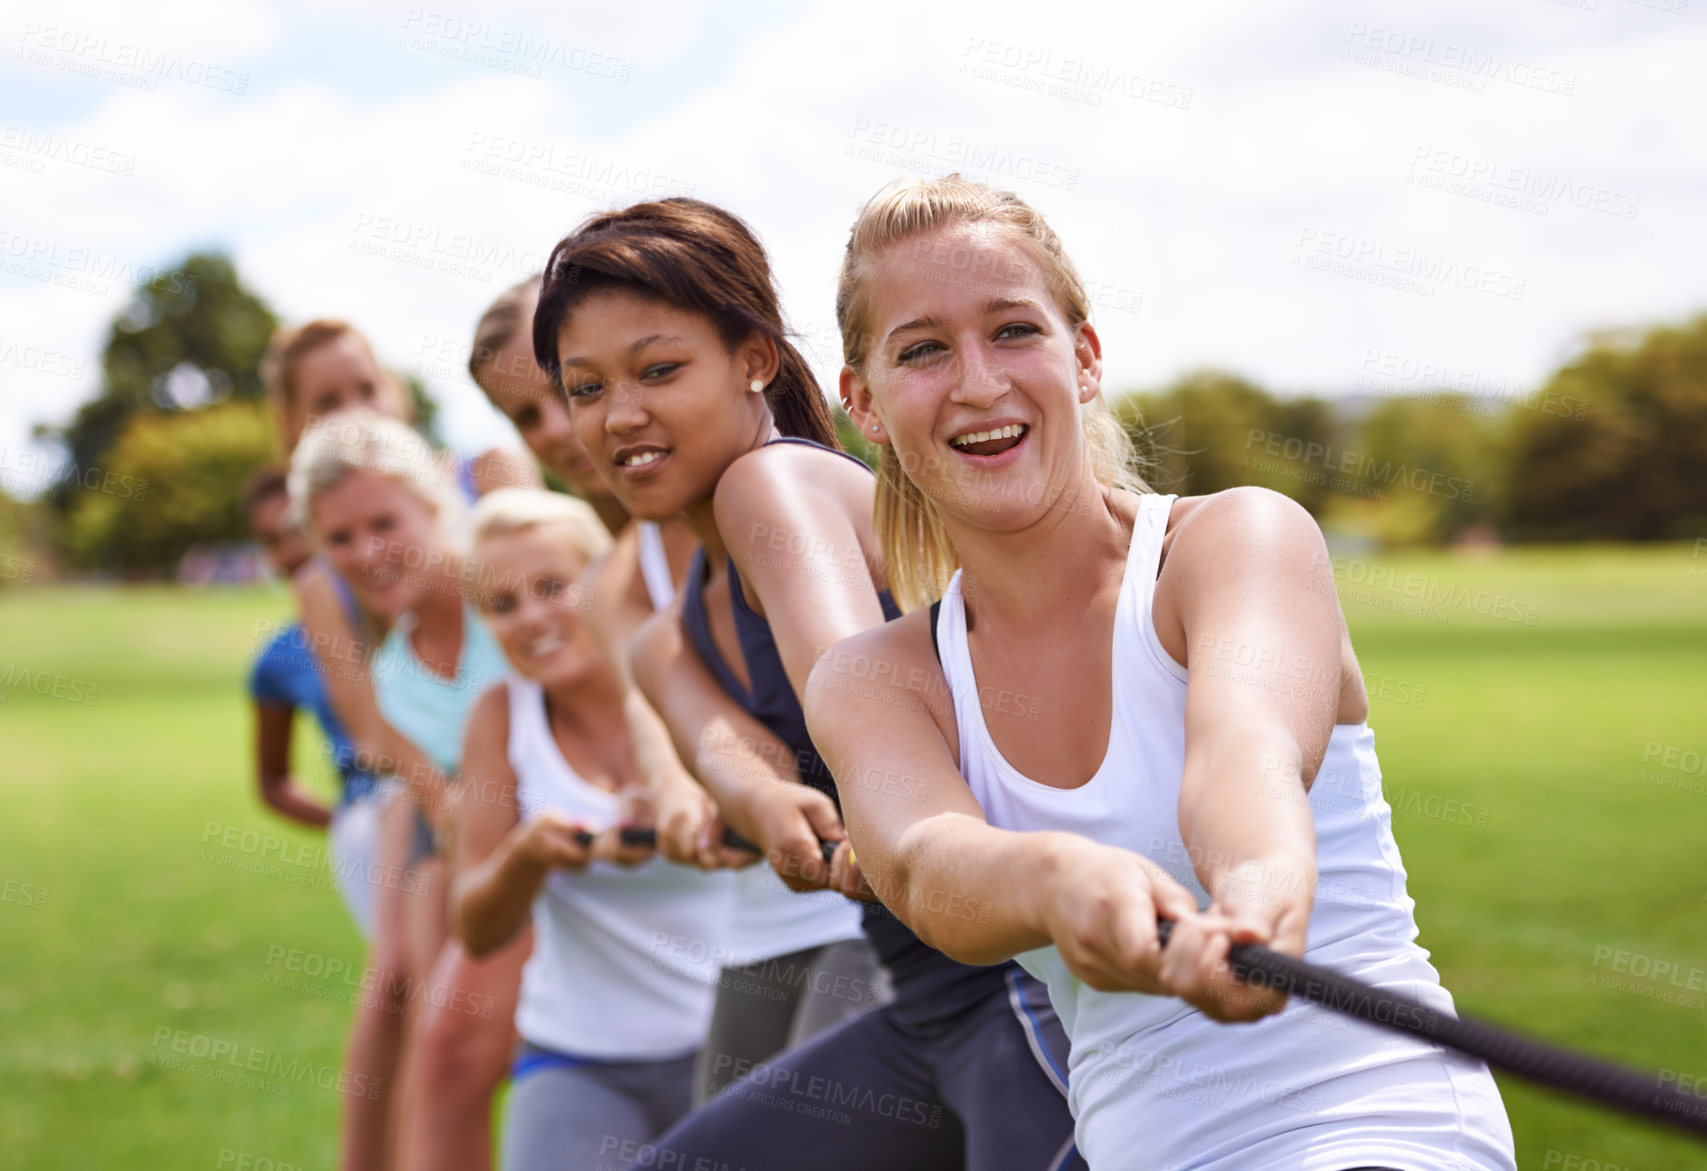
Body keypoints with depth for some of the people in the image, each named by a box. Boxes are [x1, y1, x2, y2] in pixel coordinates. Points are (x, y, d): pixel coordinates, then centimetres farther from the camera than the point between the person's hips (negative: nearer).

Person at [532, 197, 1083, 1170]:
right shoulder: (677, 636, 15)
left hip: (1034, 985, -9)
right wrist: (763, 800, -32)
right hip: (932, 1012, 10)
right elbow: (719, 739, -9)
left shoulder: (777, 478, -10)